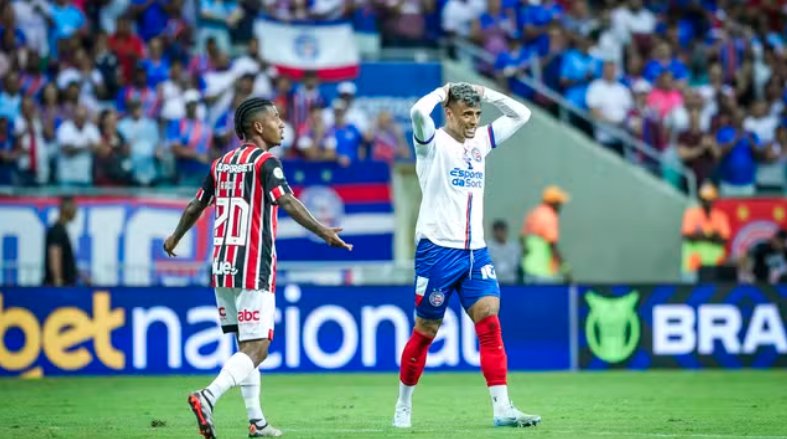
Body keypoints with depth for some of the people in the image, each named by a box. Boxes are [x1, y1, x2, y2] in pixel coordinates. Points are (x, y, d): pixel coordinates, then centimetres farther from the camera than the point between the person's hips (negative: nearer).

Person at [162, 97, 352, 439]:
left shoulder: (221, 163, 14)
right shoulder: (265, 162, -7)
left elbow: (195, 206, 23)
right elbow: (286, 202, -23)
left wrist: (175, 238, 40)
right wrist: (323, 232, -29)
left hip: (223, 267, 7)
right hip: (254, 269, -7)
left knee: (246, 345, 16)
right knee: (256, 349, -9)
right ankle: (208, 397, -28)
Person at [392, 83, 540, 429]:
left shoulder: (480, 141, 13)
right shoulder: (433, 142, -5)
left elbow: (521, 114, 18)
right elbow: (419, 112, -26)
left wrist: (484, 93, 8)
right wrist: (442, 92, -8)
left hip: (475, 252, 5)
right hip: (438, 249, -5)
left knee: (490, 323, -8)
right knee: (425, 331, 3)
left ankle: (502, 409, -14)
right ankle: (403, 406, 18)